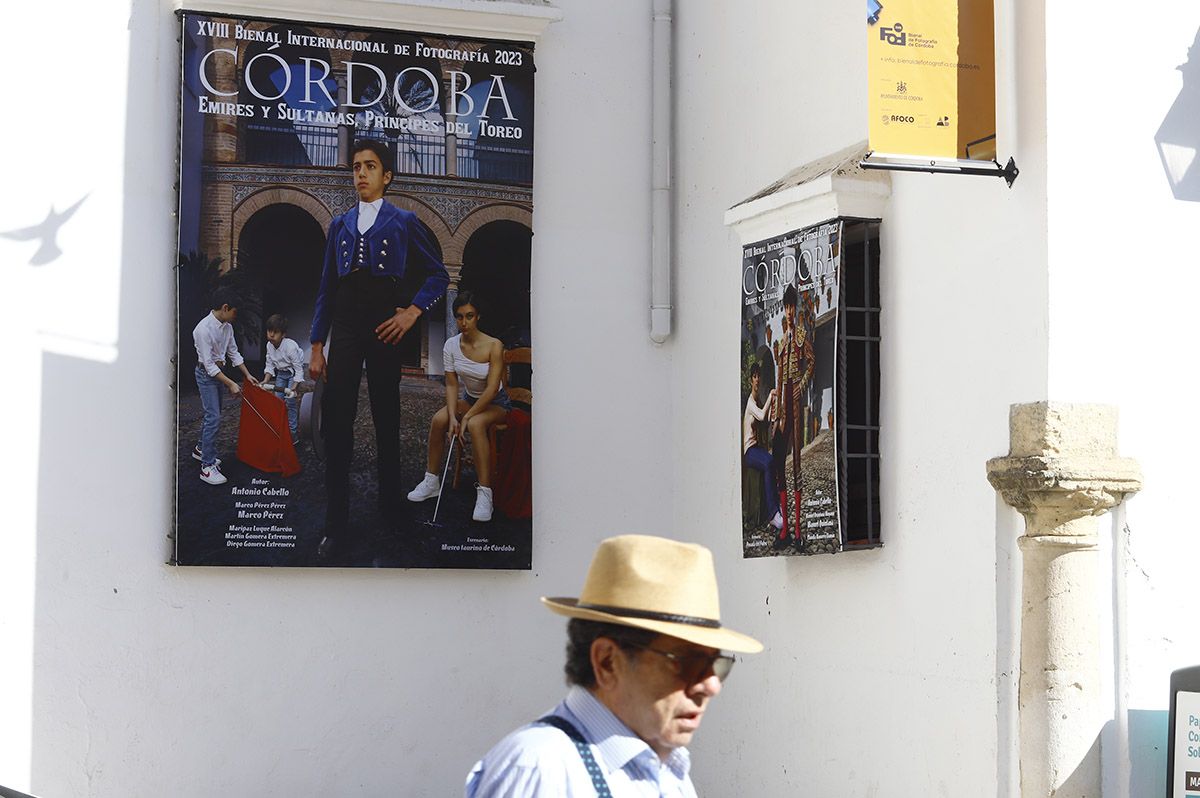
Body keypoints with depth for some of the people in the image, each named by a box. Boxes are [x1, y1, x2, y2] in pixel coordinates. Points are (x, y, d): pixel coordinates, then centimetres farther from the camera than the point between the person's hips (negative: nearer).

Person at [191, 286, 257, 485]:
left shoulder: (227, 326, 1)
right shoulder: (204, 329, -25)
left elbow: (233, 352, 13)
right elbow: (209, 364, -25)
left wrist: (247, 374, 12)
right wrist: (231, 384, -23)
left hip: (218, 372, 9)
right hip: (206, 374, -9)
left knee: (213, 414, 17)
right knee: (214, 418, -13)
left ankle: (201, 449, 36)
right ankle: (207, 467, -14)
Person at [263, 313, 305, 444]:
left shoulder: (291, 346, -32)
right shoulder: (269, 345, -13)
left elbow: (299, 370, -27)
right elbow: (270, 365, -1)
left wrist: (294, 388, -33)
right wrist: (265, 381, -14)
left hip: (293, 373, -6)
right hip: (281, 373, 6)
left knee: (291, 401, -13)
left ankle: (293, 433, -6)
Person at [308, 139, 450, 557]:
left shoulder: (403, 222, 6)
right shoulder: (340, 224, 14)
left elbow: (438, 274, 8)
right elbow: (327, 286, 13)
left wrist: (412, 312, -6)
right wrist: (317, 346, 8)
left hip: (384, 324, -2)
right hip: (345, 322, 2)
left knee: (386, 417, 6)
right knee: (336, 421, -5)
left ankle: (390, 503, 20)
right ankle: (335, 525, -3)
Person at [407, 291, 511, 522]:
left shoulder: (493, 346, -23)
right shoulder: (451, 346, -9)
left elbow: (492, 388, -24)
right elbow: (451, 385, -6)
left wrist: (466, 417, -27)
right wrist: (452, 416, -23)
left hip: (496, 402, -5)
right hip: (469, 398, 5)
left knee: (476, 424, -36)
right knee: (438, 419, -23)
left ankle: (485, 493, -37)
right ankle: (431, 481, -9)